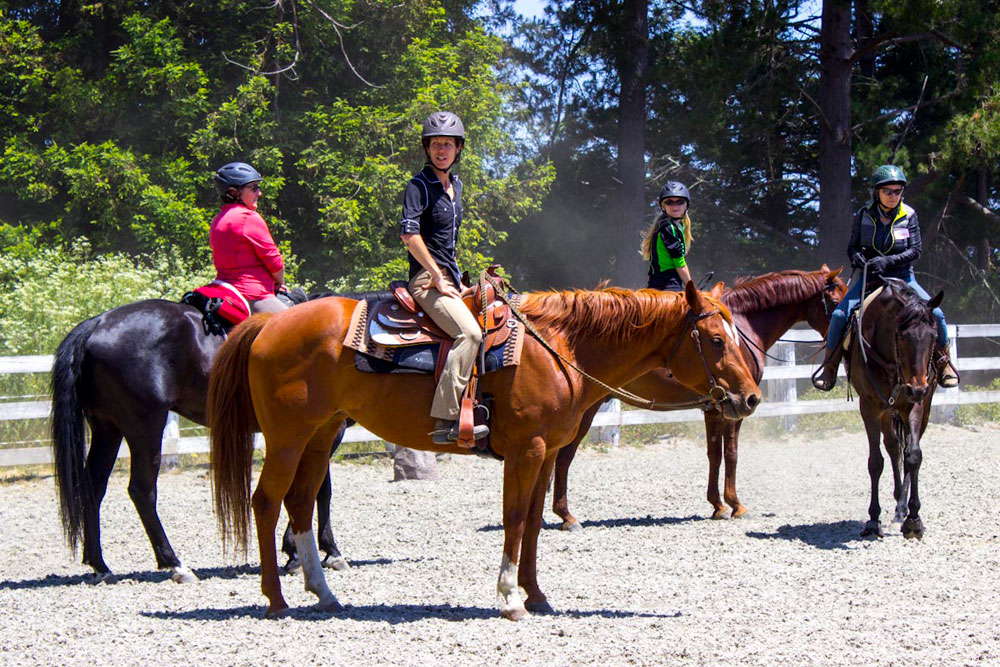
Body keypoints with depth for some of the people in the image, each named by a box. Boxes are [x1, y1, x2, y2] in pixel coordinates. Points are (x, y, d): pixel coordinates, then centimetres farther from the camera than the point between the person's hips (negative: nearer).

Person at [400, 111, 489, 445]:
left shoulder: (455, 185, 18)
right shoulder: (420, 185, -8)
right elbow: (409, 233, -20)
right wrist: (437, 277, -19)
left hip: (448, 278, 10)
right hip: (427, 279, -10)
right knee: (469, 332, -29)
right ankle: (446, 420, -33)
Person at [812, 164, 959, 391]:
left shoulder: (909, 215, -5)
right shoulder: (863, 216, -3)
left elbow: (915, 250, -9)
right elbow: (852, 246, 5)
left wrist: (888, 261, -24)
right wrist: (856, 255, -19)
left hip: (902, 277, 0)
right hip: (870, 278, 0)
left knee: (935, 314, -18)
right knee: (839, 315, -19)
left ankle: (944, 362, 7)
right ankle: (829, 366, 3)